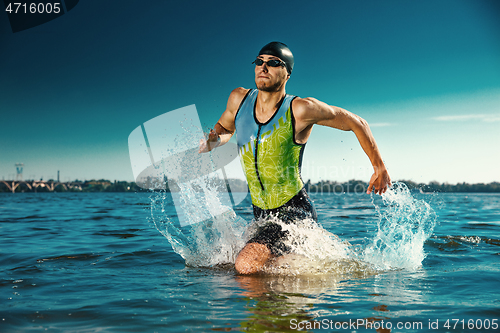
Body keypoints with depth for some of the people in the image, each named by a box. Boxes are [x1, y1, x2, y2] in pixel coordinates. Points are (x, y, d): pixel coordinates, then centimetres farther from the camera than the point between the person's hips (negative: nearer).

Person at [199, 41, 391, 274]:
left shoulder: (301, 110, -21)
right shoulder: (239, 99, -7)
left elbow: (356, 123, -9)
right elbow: (224, 128, 15)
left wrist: (380, 168, -3)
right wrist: (213, 140, -8)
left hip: (294, 211, -7)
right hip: (261, 212, 7)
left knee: (246, 266, -23)